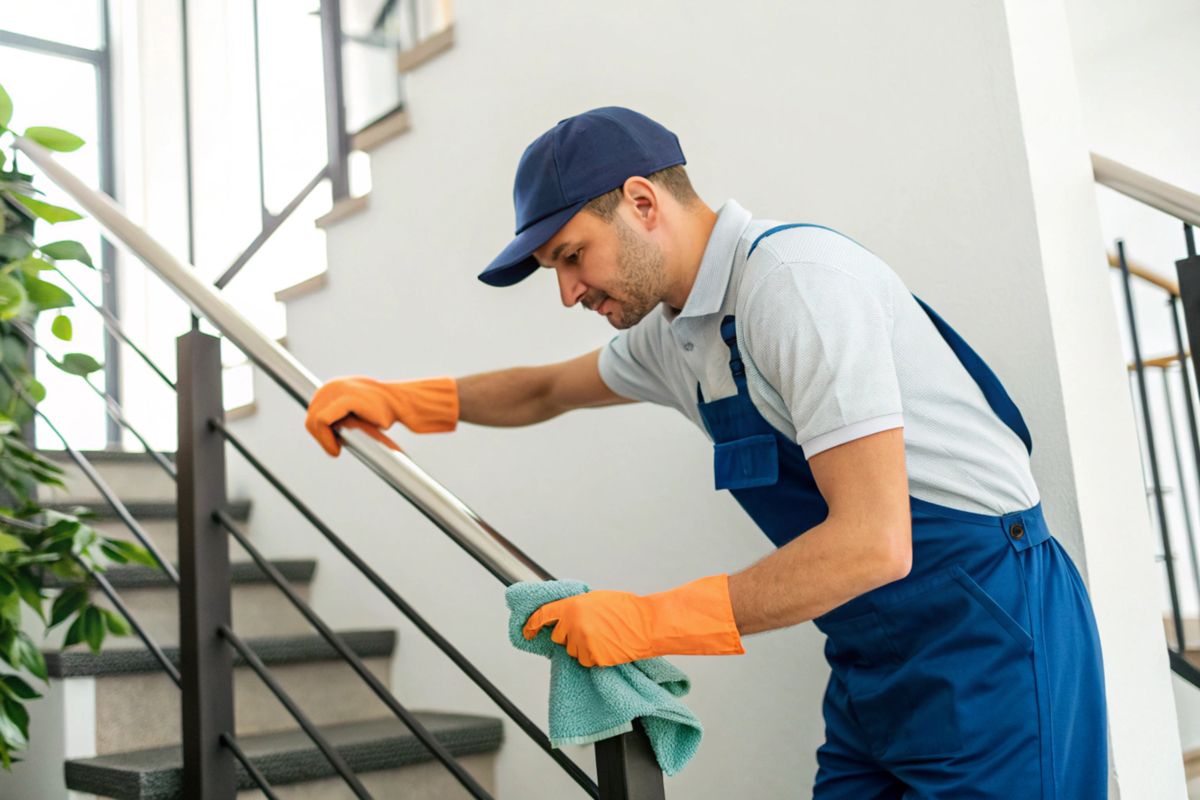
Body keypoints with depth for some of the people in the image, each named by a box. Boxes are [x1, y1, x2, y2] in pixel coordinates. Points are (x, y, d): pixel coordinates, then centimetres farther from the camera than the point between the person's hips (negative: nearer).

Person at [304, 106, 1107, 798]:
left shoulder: (795, 276, -21)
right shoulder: (675, 333, 8)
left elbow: (873, 543, -27)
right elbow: (547, 392, 27)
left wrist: (649, 621, -21)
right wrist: (393, 400, 18)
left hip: (982, 637, -8)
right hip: (875, 662, 8)